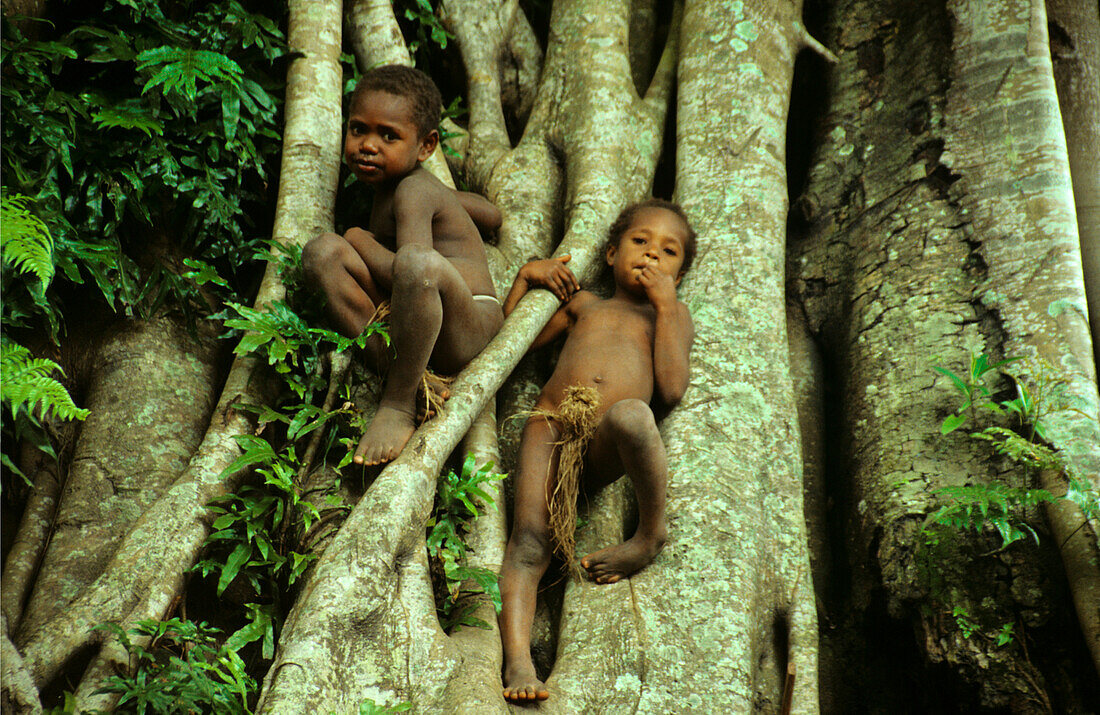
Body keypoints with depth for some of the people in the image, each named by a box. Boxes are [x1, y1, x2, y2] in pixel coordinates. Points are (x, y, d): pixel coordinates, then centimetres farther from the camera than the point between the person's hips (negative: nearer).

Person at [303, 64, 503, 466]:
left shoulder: (413, 190, -10)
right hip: (406, 328, 9)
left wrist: (364, 242, -7)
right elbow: (492, 215, 30)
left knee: (419, 263, -42)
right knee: (322, 250, -6)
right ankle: (394, 369, -19)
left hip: (467, 332, -9)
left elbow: (414, 271, -26)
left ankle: (398, 405, -26)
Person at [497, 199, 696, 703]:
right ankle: (517, 656, -31)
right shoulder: (581, 303, 33)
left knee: (631, 414, -39)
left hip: (607, 445, -2)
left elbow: (671, 389, 7)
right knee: (530, 538, -22)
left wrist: (665, 303, 9)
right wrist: (526, 278, 19)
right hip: (551, 422, 2)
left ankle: (651, 532, -18)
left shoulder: (673, 316, 26)